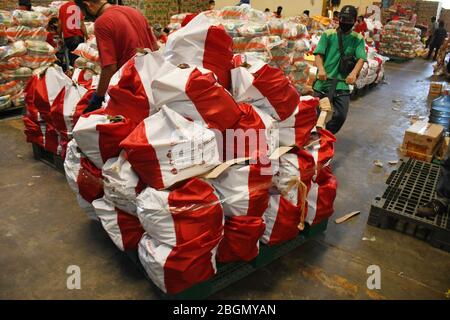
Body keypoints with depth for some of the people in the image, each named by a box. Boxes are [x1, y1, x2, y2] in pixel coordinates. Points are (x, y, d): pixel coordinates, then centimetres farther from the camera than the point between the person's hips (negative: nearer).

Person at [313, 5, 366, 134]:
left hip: (342, 83, 2)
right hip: (323, 81, -1)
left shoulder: (358, 39, 7)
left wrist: (354, 73, -29)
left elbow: (361, 59, -6)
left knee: (341, 116, -4)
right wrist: (321, 69, -29)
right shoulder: (328, 34, 4)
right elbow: (319, 54, -6)